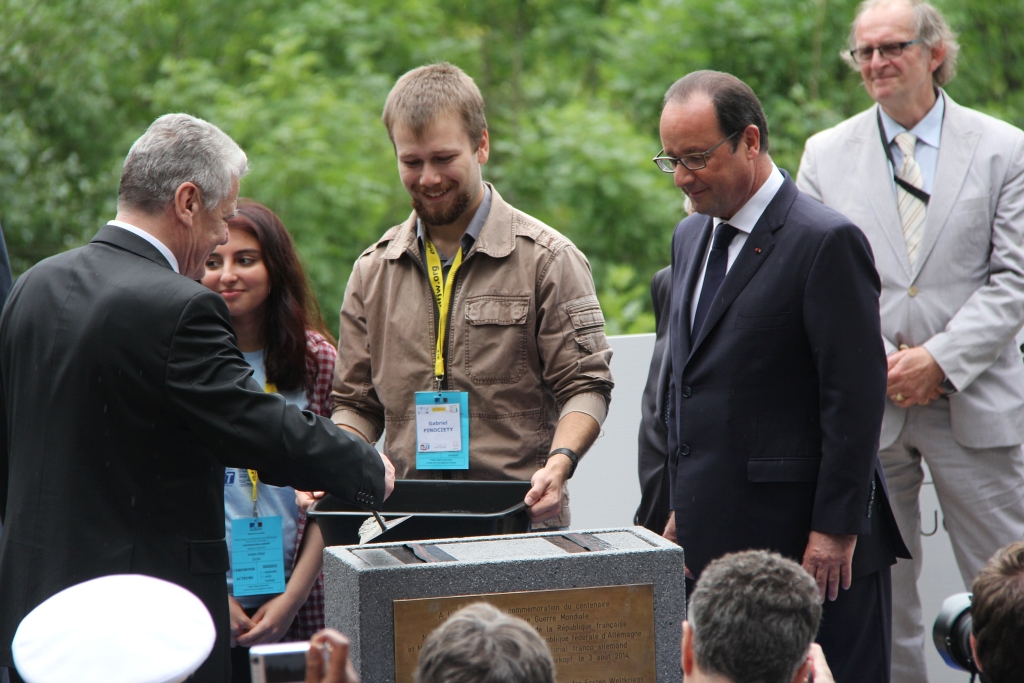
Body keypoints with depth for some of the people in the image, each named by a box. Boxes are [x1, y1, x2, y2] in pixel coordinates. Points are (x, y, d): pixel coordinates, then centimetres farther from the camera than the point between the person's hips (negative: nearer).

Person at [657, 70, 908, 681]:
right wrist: (683, 508, 17)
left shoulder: (827, 242, -11)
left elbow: (856, 395, -14)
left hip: (806, 541, -7)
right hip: (717, 538, 7)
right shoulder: (690, 239, 15)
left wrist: (835, 528, -16)